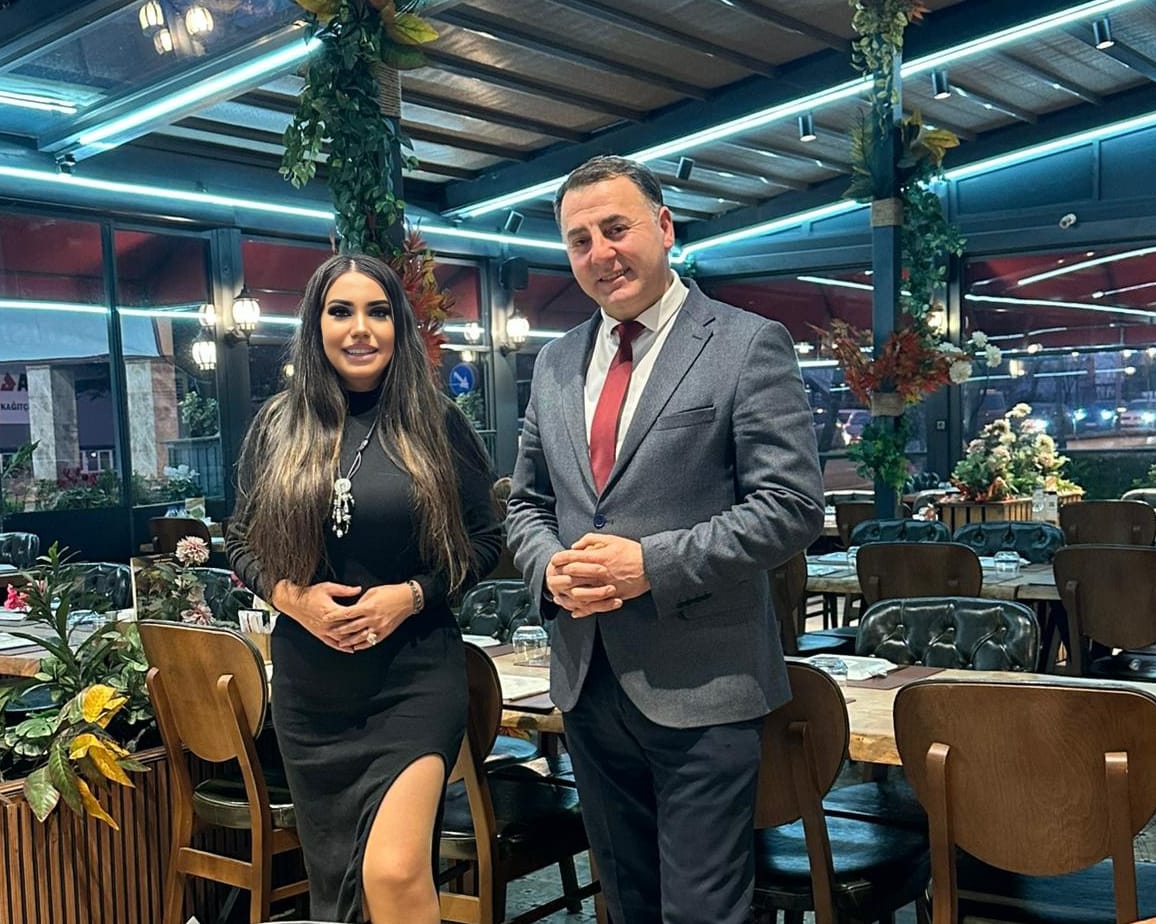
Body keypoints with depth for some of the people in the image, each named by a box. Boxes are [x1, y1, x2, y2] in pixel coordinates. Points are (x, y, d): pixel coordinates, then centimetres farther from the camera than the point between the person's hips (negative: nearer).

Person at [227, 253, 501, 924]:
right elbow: (242, 544, 10)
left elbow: (485, 541, 2)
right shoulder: (279, 426, 3)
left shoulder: (437, 422, -2)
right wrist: (291, 596, -10)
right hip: (310, 682, 3)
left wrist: (412, 595, -14)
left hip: (415, 675, -3)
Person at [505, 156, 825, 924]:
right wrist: (549, 566, -6)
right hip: (586, 681, 6)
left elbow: (792, 508, -13)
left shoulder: (747, 345, -7)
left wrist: (653, 564, -20)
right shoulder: (556, 363, 11)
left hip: (699, 686, -6)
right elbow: (527, 504, 16)